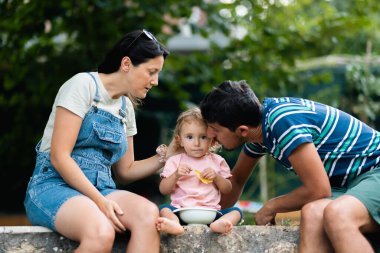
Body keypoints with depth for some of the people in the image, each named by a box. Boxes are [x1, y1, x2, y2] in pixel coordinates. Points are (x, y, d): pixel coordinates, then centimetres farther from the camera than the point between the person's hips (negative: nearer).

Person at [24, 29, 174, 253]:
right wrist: (99, 200, -20)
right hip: (54, 185, -6)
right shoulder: (84, 84, -5)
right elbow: (59, 157, -13)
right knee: (101, 233, -39)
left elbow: (125, 171, 21)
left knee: (148, 214, -29)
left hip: (99, 188, 6)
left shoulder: (126, 107, 16)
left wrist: (167, 156, 8)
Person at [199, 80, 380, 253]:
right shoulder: (257, 126, 2)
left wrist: (270, 207, -7)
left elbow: (318, 190, -23)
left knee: (337, 214, -39)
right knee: (312, 214, -26)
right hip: (346, 183, 8)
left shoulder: (283, 121, -26)